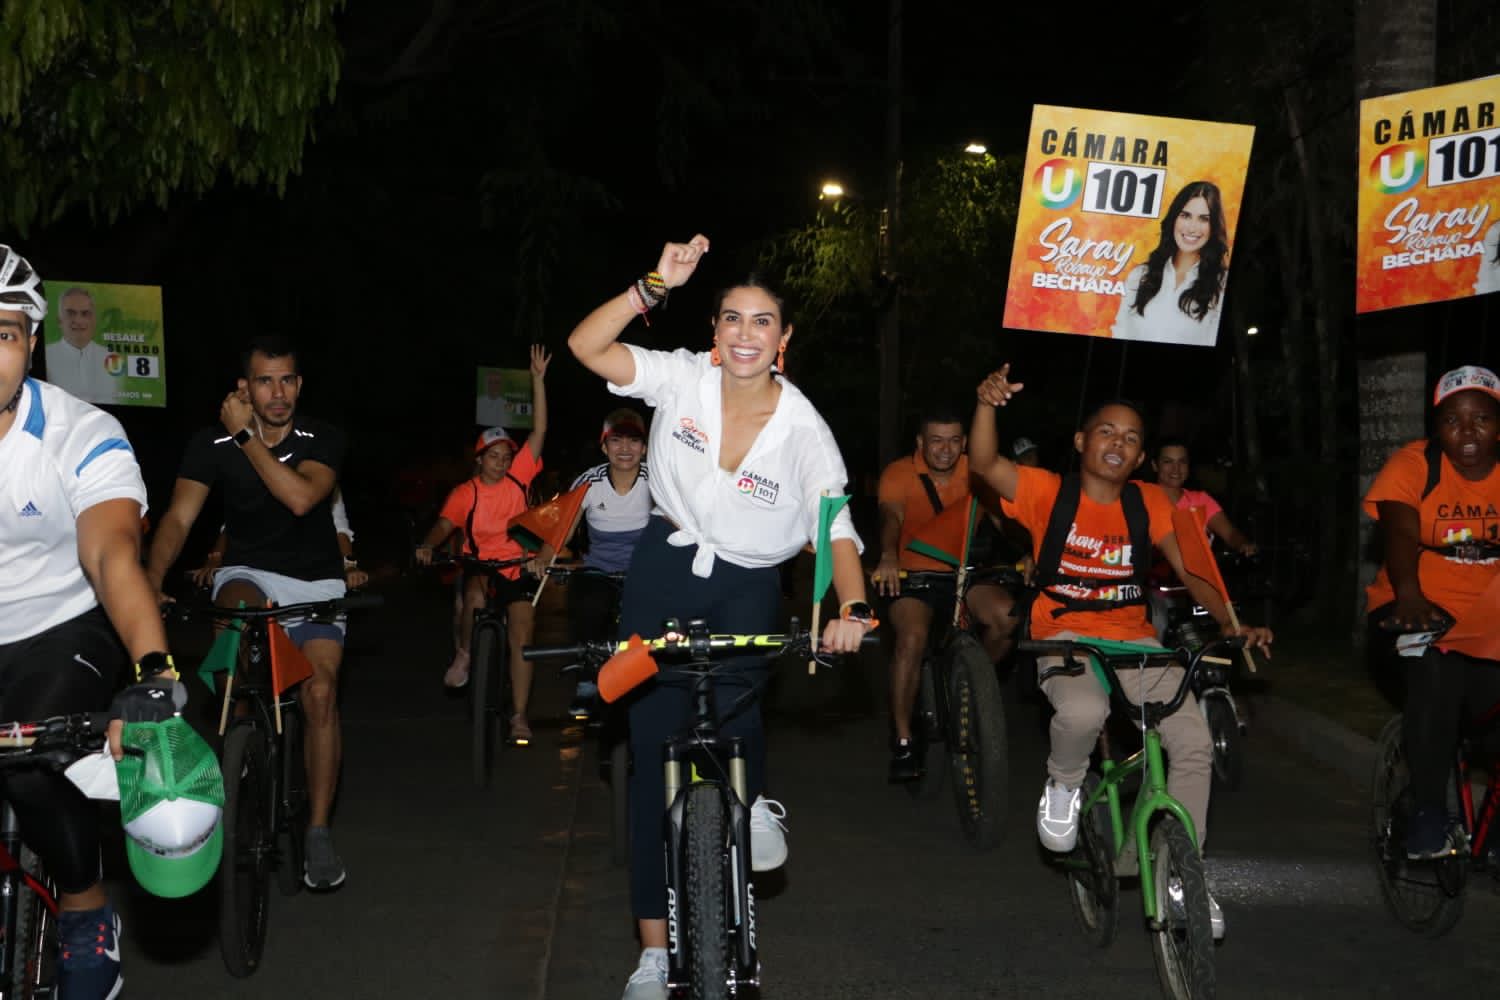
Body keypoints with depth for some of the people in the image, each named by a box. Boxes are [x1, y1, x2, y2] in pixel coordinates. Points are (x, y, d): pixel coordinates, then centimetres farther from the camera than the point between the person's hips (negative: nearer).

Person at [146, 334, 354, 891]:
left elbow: (300, 498, -28)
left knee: (320, 694, -17)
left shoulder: (322, 440, -10)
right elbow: (178, 517, -15)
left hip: (315, 581, 0)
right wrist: (152, 581, -31)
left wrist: (248, 438, -24)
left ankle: (319, 833, -8)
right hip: (250, 572, 0)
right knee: (241, 608, -38)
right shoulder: (213, 444, -8)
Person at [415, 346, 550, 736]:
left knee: (521, 637, -8)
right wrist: (428, 545, -37)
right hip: (479, 565, -1)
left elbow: (539, 431, -3)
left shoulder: (518, 477, 1)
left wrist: (538, 379, -7)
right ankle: (464, 654, -6)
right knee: (476, 597, -35)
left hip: (518, 567, 1)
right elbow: (445, 523, -14)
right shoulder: (466, 492, -2)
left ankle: (519, 717, -2)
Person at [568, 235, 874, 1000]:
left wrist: (852, 607, -39)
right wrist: (656, 285, -30)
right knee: (653, 750, 1)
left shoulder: (803, 429, -14)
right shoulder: (683, 378, -10)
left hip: (747, 585, -1)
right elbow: (586, 345, -19)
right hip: (665, 570, 1)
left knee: (729, 693, -33)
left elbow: (838, 528, -21)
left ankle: (756, 804, 3)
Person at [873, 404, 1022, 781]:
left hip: (961, 573, 3)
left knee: (1006, 615, -25)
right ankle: (903, 742, -18)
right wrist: (888, 557, -50)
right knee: (912, 637, -29)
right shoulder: (899, 474, -12)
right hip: (913, 574, -3)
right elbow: (891, 516, -29)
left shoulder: (974, 473, -4)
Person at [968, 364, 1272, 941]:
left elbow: (1189, 572, 9)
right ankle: (1063, 785, -1)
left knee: (1194, 743, -14)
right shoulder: (1049, 493, -3)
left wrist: (1232, 625, -5)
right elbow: (985, 464, -18)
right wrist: (988, 404, -35)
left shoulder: (1149, 504, 6)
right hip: (1065, 637, -3)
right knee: (1083, 713, -37)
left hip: (1134, 641, 4)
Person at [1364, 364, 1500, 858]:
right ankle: (1428, 812, -19)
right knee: (1438, 668, -33)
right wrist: (1408, 595, -40)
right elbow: (1400, 532, -20)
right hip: (1419, 610, -2)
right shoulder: (1414, 464, -5)